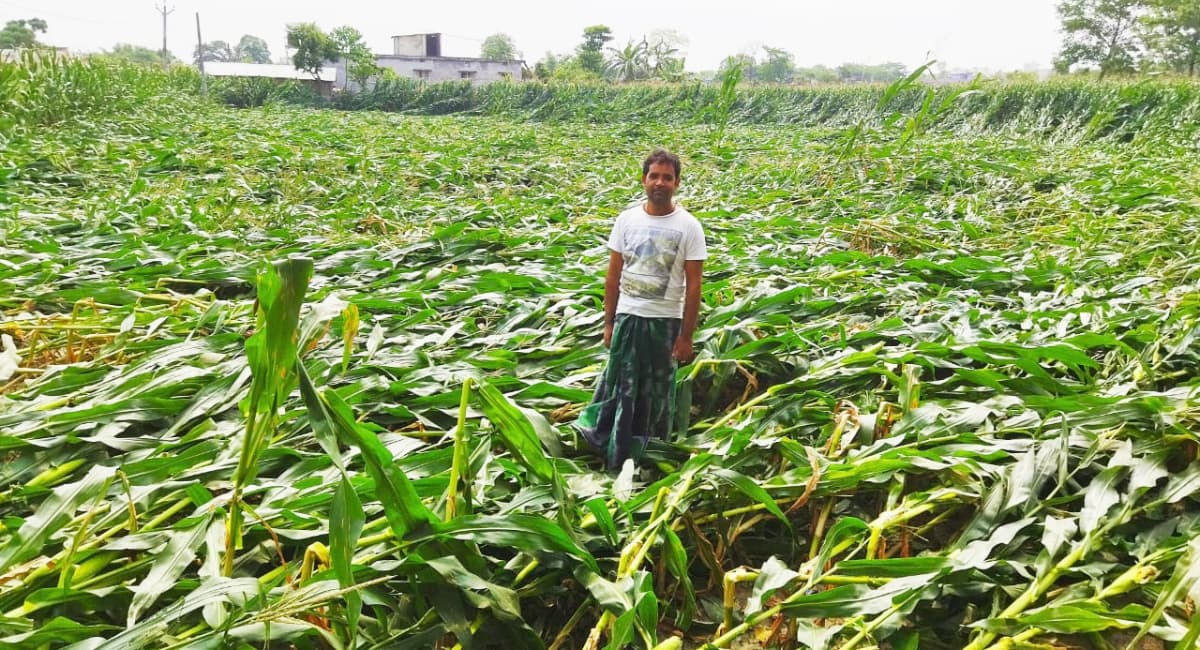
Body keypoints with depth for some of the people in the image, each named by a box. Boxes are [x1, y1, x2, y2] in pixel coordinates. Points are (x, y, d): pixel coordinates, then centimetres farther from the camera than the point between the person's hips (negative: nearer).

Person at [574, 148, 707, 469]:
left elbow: (693, 285, -5)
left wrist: (686, 336, -7)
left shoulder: (688, 227, -6)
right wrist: (608, 323, 5)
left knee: (657, 391, 9)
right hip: (628, 318, 2)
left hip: (665, 321, -2)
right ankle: (611, 456, 17)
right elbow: (613, 276, 6)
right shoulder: (627, 220, 1)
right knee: (618, 386, 6)